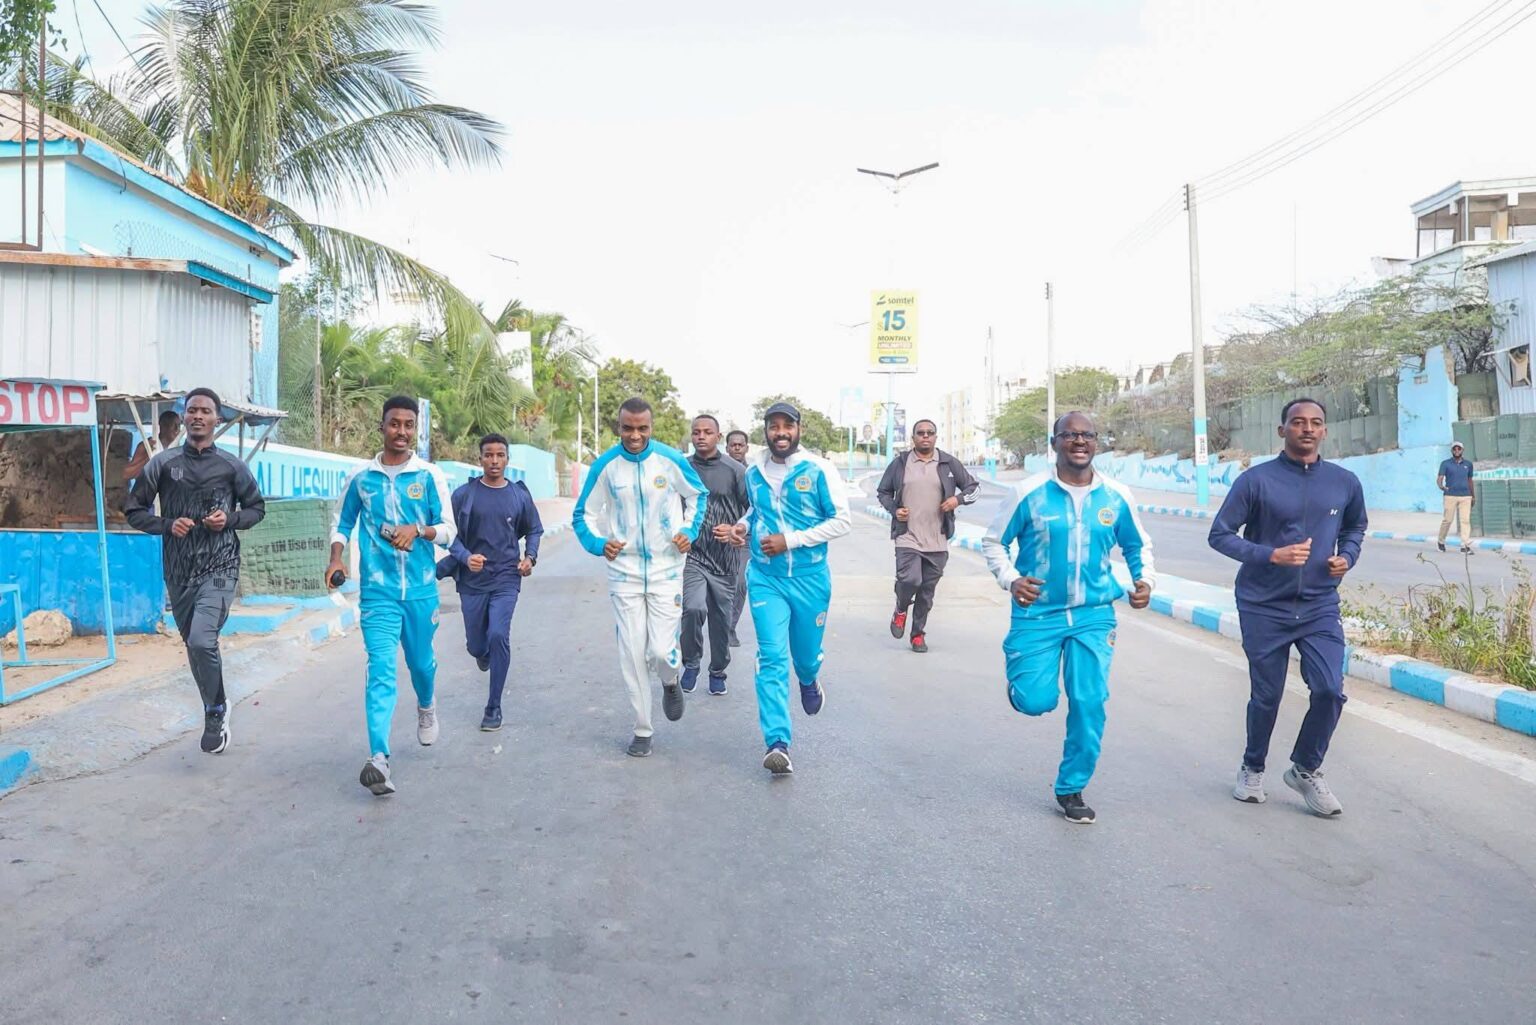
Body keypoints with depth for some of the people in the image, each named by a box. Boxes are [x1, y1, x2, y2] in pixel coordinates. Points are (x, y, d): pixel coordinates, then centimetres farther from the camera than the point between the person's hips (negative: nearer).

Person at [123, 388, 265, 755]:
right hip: (178, 572, 3)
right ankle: (217, 710, 34)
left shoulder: (232, 466, 1)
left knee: (202, 641, -20)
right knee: (196, 646, 14)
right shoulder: (163, 463, 3)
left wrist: (230, 519, -8)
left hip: (219, 569, -3)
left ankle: (215, 712, 1)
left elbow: (257, 508, 12)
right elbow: (134, 510, 7)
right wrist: (167, 525, -11)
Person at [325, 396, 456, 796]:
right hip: (378, 591, -1)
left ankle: (426, 707, 51)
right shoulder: (359, 477, 4)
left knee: (421, 661, 18)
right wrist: (335, 560, -2)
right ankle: (379, 759, -19)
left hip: (421, 589, 1)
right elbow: (342, 525, 15)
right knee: (381, 669, -12)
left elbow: (448, 530, -4)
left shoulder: (430, 475, -1)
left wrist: (418, 530, -24)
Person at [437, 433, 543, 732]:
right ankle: (484, 654, 51)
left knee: (498, 636, -18)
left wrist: (530, 557, -3)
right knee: (476, 646, 9)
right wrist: (466, 557, -19)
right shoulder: (464, 494, -3)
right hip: (472, 581, 1)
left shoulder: (520, 495, 1)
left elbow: (534, 530, 15)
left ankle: (493, 708, -4)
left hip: (506, 578, -1)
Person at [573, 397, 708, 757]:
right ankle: (642, 730, 20)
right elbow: (582, 515, 4)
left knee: (662, 650, -6)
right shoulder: (605, 465, -6)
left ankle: (671, 683, 32)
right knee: (632, 654, 4)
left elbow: (698, 496, 11)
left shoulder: (671, 460, -7)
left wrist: (690, 531, -4)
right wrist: (599, 543, -15)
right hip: (624, 573, 1)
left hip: (667, 571, -1)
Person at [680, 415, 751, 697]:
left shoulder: (735, 470, -2)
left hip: (725, 557, 0)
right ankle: (691, 663, 4)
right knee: (693, 608, -20)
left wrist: (735, 530, -14)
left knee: (721, 618, 9)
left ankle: (718, 671, 30)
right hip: (692, 554, 0)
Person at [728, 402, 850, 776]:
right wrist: (745, 525, 1)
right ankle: (777, 743, -11)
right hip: (765, 577, 2)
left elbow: (842, 521, -9)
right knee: (772, 658, -9)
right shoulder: (754, 472, 6)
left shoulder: (819, 471, -8)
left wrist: (790, 540, -16)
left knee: (806, 653, 14)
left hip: (810, 577, -1)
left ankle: (809, 681, 52)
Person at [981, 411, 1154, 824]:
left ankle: (1072, 788, 20)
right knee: (1035, 701, -8)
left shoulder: (1117, 497, -1)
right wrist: (1011, 580, -17)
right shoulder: (1029, 493, -10)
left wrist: (1145, 579, -3)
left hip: (1094, 616, 2)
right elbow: (993, 542, 0)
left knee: (1090, 704, 0)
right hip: (1038, 614, -2)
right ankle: (1017, 656, 29)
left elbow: (1138, 545, 16)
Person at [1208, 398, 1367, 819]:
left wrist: (1347, 556, 1)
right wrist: (1271, 555, -20)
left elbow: (1356, 527, 21)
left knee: (1330, 690, -10)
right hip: (1264, 608, -3)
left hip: (1320, 607, 3)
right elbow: (1220, 535, -8)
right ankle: (1252, 769, 33)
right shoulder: (1256, 480, -10)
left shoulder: (1345, 482, 2)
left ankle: (1305, 769, 16)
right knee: (1266, 697, 8)